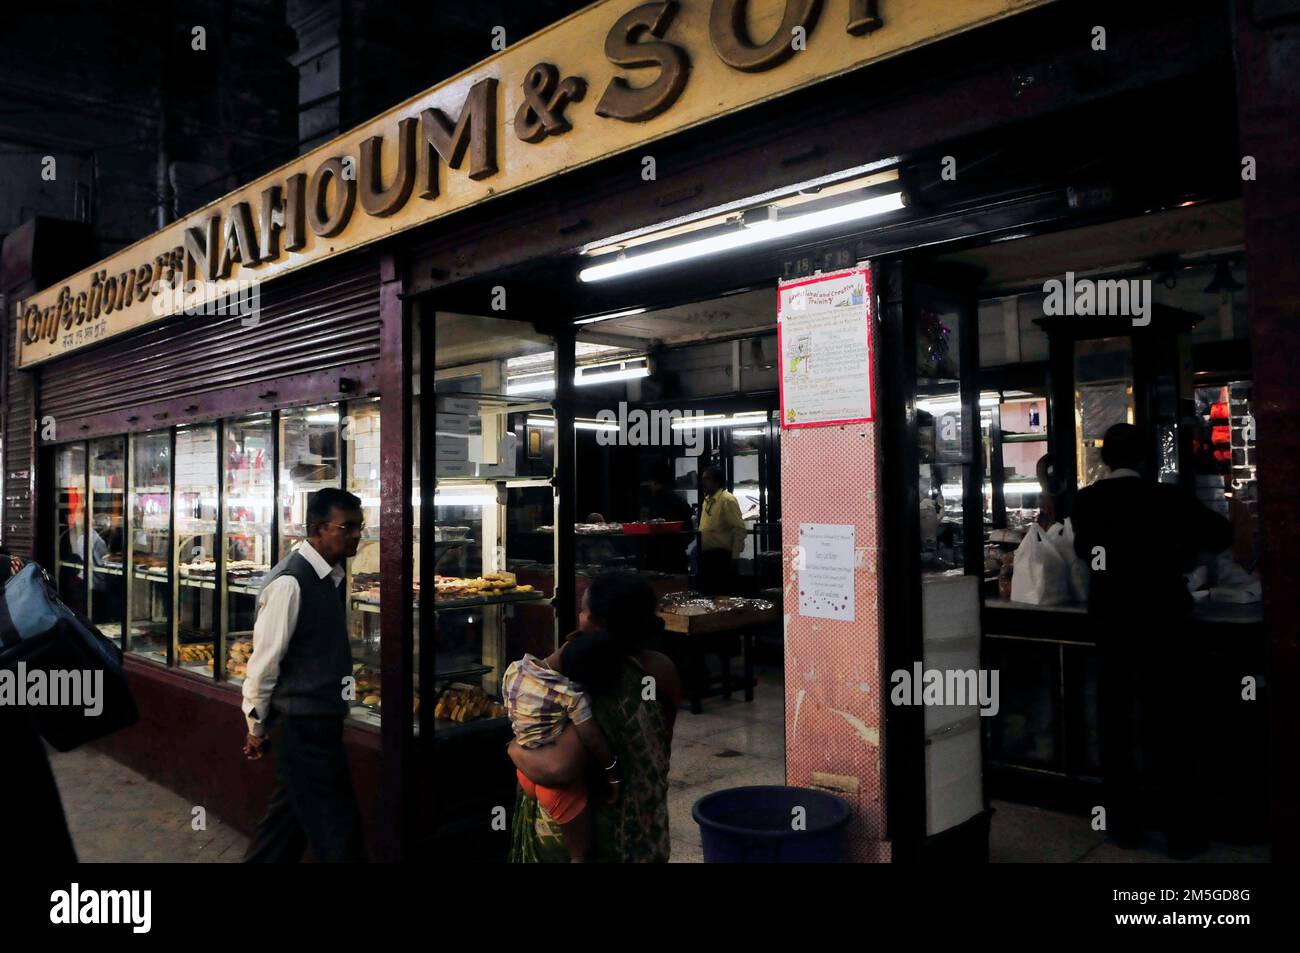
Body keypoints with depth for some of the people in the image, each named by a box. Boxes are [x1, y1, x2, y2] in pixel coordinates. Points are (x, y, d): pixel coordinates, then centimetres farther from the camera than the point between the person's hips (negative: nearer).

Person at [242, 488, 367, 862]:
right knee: (337, 833, 0)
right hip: (303, 726, -9)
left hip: (320, 723, 9)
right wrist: (257, 726, -7)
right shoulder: (290, 582, -20)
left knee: (289, 817, 22)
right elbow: (266, 658, -16)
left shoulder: (328, 576, 8)